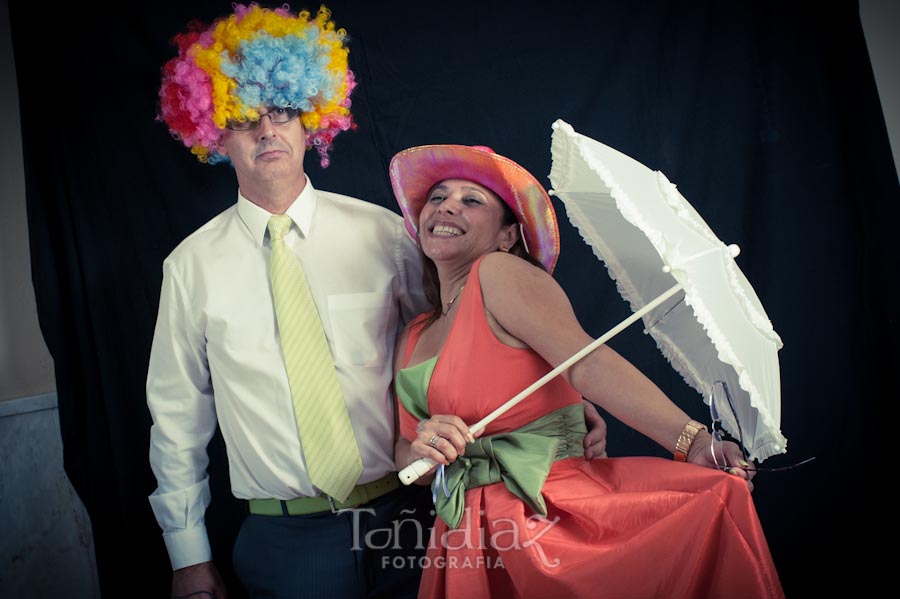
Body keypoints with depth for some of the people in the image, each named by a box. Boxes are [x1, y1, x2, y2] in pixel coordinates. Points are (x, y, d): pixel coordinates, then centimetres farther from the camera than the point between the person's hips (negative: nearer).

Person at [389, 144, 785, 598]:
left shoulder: (499, 273, -3)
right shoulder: (412, 338, 17)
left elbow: (589, 364, -15)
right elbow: (402, 455, 17)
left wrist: (692, 441, -25)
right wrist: (421, 448, -7)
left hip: (553, 505, -4)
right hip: (468, 538, 4)